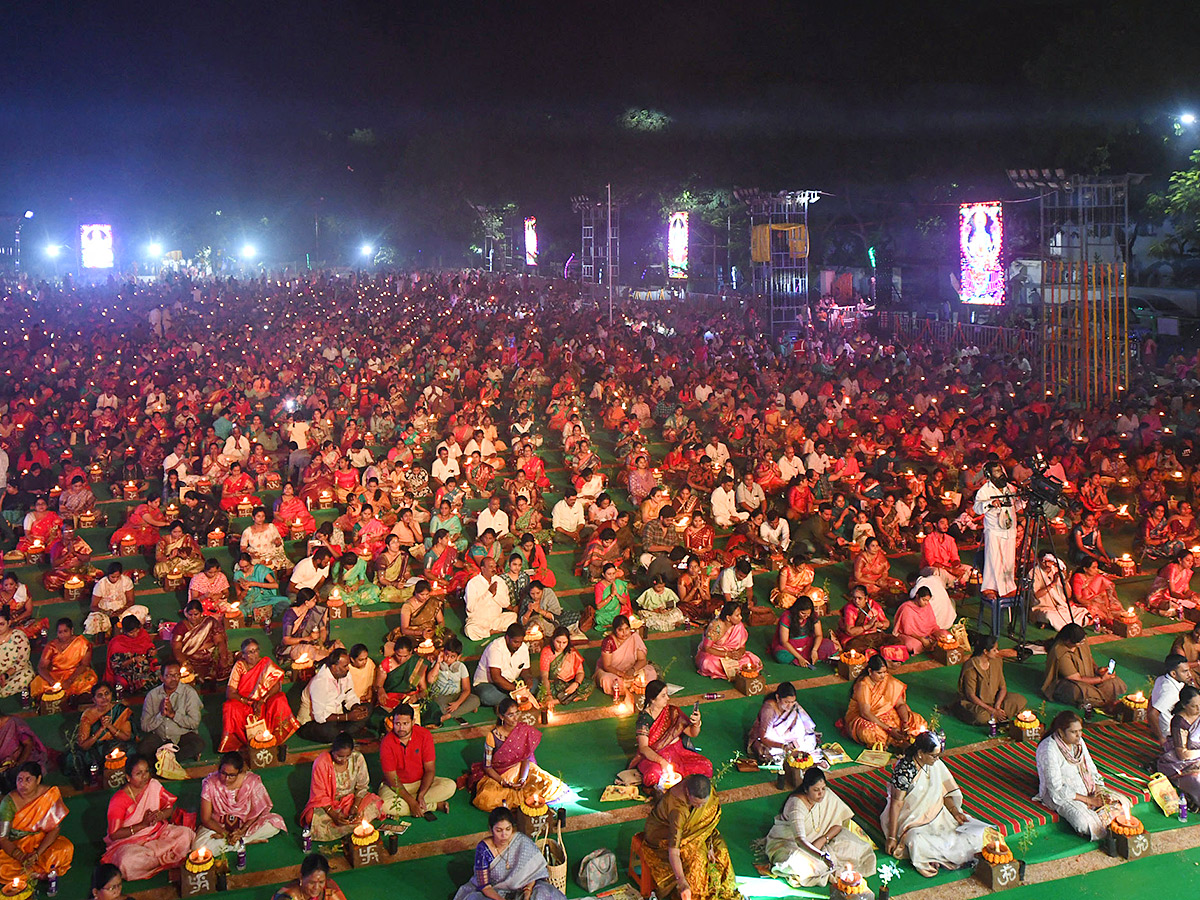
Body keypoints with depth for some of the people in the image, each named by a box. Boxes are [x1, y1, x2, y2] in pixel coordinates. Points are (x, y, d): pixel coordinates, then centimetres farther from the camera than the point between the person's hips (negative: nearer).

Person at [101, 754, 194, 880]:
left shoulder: (154, 785, -3)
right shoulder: (119, 800, -16)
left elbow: (170, 808, 8)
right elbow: (114, 835, -15)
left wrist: (160, 815, -16)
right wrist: (143, 824, -20)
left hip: (157, 834, 4)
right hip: (129, 841, -4)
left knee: (186, 834, -20)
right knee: (128, 862, -38)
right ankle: (166, 859, -14)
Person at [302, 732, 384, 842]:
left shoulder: (358, 758, -14)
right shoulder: (321, 763, -21)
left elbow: (362, 786, -4)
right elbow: (320, 795, -15)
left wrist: (355, 807, -20)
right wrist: (333, 814, -28)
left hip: (352, 799, 2)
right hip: (328, 804, -2)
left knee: (375, 804, -24)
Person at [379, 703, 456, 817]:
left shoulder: (424, 735, -13)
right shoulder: (387, 743, -19)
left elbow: (430, 769, -11)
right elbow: (392, 779, -17)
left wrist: (421, 795, -25)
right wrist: (412, 802, -26)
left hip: (422, 782, 2)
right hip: (396, 786, -2)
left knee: (450, 786, -23)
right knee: (385, 805, -35)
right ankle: (435, 805, -21)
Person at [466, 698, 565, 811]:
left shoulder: (524, 731, -10)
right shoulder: (492, 737, -18)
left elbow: (526, 759, -5)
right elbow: (487, 767, -11)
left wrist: (522, 779, -23)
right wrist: (504, 782, -25)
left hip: (520, 769, 2)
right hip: (497, 774, -2)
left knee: (548, 783, -24)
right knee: (486, 800, -32)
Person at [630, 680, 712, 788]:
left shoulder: (673, 712, 1)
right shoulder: (644, 718, -11)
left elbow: (692, 733, 3)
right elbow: (643, 748, -17)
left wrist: (697, 722, -21)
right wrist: (661, 761, -33)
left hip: (677, 751, 4)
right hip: (653, 755, -4)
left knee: (705, 766, -19)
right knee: (655, 775, -39)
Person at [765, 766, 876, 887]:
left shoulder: (827, 795, -15)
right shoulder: (796, 804, -33)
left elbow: (838, 823, -6)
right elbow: (800, 839, -44)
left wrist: (823, 839, -22)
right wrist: (822, 856, -58)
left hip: (814, 839, 5)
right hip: (787, 841, -5)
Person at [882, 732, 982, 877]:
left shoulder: (935, 764, -4)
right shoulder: (904, 770, -23)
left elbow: (943, 792, 10)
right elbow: (896, 804, -20)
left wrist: (955, 812, -4)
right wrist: (891, 837, -20)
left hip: (935, 813, 6)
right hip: (912, 820, -6)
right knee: (916, 841, -36)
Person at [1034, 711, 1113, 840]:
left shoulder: (1078, 742, 2)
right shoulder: (1048, 749, -22)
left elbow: (1091, 769, 13)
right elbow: (1056, 787, -22)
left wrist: (1097, 788, -8)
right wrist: (1087, 799, -20)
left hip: (1084, 788, 7)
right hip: (1059, 794, -7)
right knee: (1084, 821, -31)